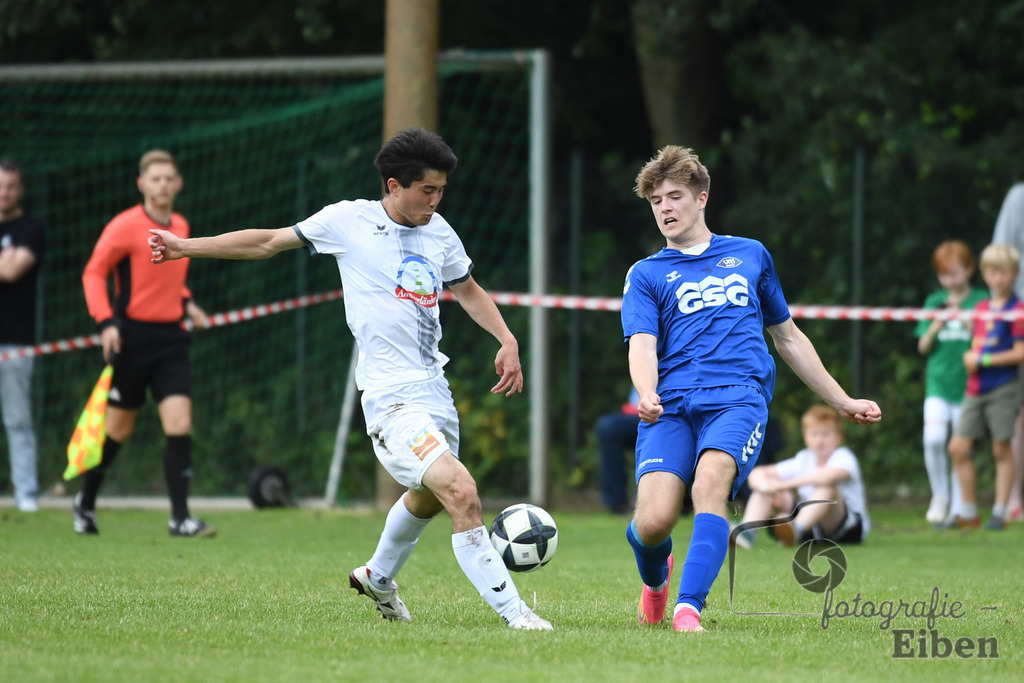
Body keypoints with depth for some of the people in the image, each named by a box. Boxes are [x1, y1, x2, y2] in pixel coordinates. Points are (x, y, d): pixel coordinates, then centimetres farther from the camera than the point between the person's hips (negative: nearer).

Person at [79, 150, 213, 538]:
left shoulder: (180, 226, 10)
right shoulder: (125, 226, -9)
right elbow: (93, 274, -9)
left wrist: (186, 302, 9)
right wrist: (105, 321, -20)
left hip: (171, 337, 4)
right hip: (132, 337, -4)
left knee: (179, 424, -9)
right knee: (119, 429, 6)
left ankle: (180, 517, -8)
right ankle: (85, 502, 29)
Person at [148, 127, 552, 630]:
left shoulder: (439, 232, 10)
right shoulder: (349, 221, -4)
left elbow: (467, 290, 27)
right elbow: (269, 242, 6)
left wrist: (506, 339, 13)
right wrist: (186, 247, 8)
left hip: (435, 389, 7)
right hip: (391, 396, -7)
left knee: (427, 499, 26)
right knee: (461, 493, -23)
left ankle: (377, 577, 53)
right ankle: (512, 612, -21)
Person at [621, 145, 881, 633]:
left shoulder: (750, 255, 23)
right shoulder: (647, 274, 17)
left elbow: (787, 337, 32)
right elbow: (642, 346, 0)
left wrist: (841, 402, 32)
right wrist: (646, 395, -23)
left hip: (739, 398, 0)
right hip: (670, 406, 0)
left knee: (710, 480, -33)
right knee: (653, 522, -19)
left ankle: (689, 607, -40)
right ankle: (655, 580, 18)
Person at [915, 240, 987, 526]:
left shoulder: (981, 301, 2)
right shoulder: (934, 302, 9)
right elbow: (923, 346, 10)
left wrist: (966, 322, -14)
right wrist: (935, 327, -9)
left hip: (969, 383, -1)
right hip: (938, 381, 1)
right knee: (933, 438, -17)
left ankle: (958, 508, 12)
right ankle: (940, 497, 1)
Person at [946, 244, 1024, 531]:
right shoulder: (981, 308, 14)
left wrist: (984, 359, -12)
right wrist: (970, 357, -1)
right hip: (976, 388, 7)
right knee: (958, 447, 2)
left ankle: (999, 513, 6)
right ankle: (969, 513, 11)